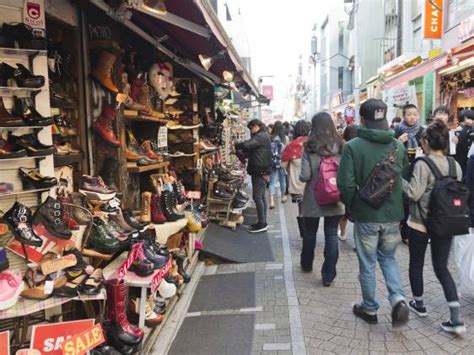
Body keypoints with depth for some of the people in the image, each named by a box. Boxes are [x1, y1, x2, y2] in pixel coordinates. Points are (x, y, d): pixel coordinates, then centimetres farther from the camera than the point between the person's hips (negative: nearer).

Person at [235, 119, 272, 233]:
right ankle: (262, 223, 19)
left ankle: (262, 223, -4)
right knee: (261, 196, 13)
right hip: (263, 171, 11)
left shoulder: (260, 136, -14)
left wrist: (236, 146, -8)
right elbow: (252, 151, 18)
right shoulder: (264, 136, 19)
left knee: (257, 196, -8)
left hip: (260, 171, -11)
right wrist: (241, 151, 6)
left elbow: (247, 145, -25)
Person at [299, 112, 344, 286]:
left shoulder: (309, 147, -12)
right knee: (332, 235, 7)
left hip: (313, 198, -1)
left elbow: (304, 176, -15)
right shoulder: (340, 146, -4)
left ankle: (306, 264, 38)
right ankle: (328, 275, 9)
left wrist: (301, 176, 6)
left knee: (309, 232, 18)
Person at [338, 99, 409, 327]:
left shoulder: (353, 146, -13)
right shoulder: (398, 146, -1)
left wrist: (352, 206, 1)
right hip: (393, 214, 4)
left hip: (366, 215, -3)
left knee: (367, 264, 12)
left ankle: (369, 309, 26)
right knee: (388, 257, 22)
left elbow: (345, 183, -16)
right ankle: (398, 298, 4)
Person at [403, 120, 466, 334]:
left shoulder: (423, 164, -17)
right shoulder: (455, 165, 2)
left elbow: (414, 193, -21)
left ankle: (419, 304, 31)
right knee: (442, 268, 11)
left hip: (420, 223, -5)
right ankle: (456, 318, 3)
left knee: (416, 264, 16)